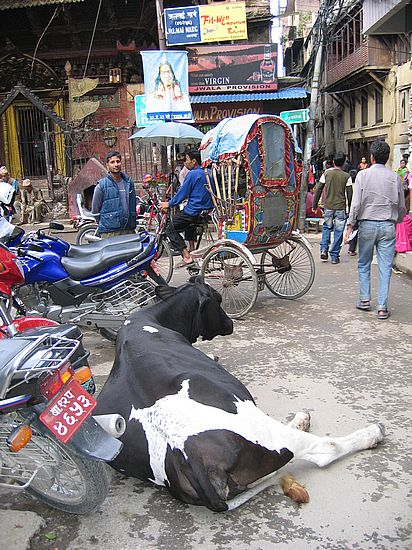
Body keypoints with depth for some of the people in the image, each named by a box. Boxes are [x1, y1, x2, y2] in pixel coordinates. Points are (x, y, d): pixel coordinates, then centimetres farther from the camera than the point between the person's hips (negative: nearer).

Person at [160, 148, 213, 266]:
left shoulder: (193, 174, -13)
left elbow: (182, 193, -12)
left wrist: (169, 204, 0)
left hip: (193, 211, -9)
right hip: (207, 210, 9)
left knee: (171, 229, 3)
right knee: (189, 224, 35)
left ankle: (187, 256, -7)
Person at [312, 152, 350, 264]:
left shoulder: (327, 173, 1)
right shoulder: (346, 176, -2)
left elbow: (318, 189, 1)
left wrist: (315, 205, 9)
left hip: (328, 206, 1)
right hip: (340, 207, -1)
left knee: (326, 228, 19)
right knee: (338, 232, 4)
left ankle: (324, 250, 4)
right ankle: (334, 256, 7)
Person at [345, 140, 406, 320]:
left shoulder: (363, 174, -3)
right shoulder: (395, 178, 3)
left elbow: (356, 203, -9)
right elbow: (402, 207, 8)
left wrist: (350, 225, -4)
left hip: (367, 224, -1)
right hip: (388, 226, 1)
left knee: (363, 264, 15)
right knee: (385, 267, 3)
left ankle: (364, 300, 17)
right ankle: (382, 307, 4)